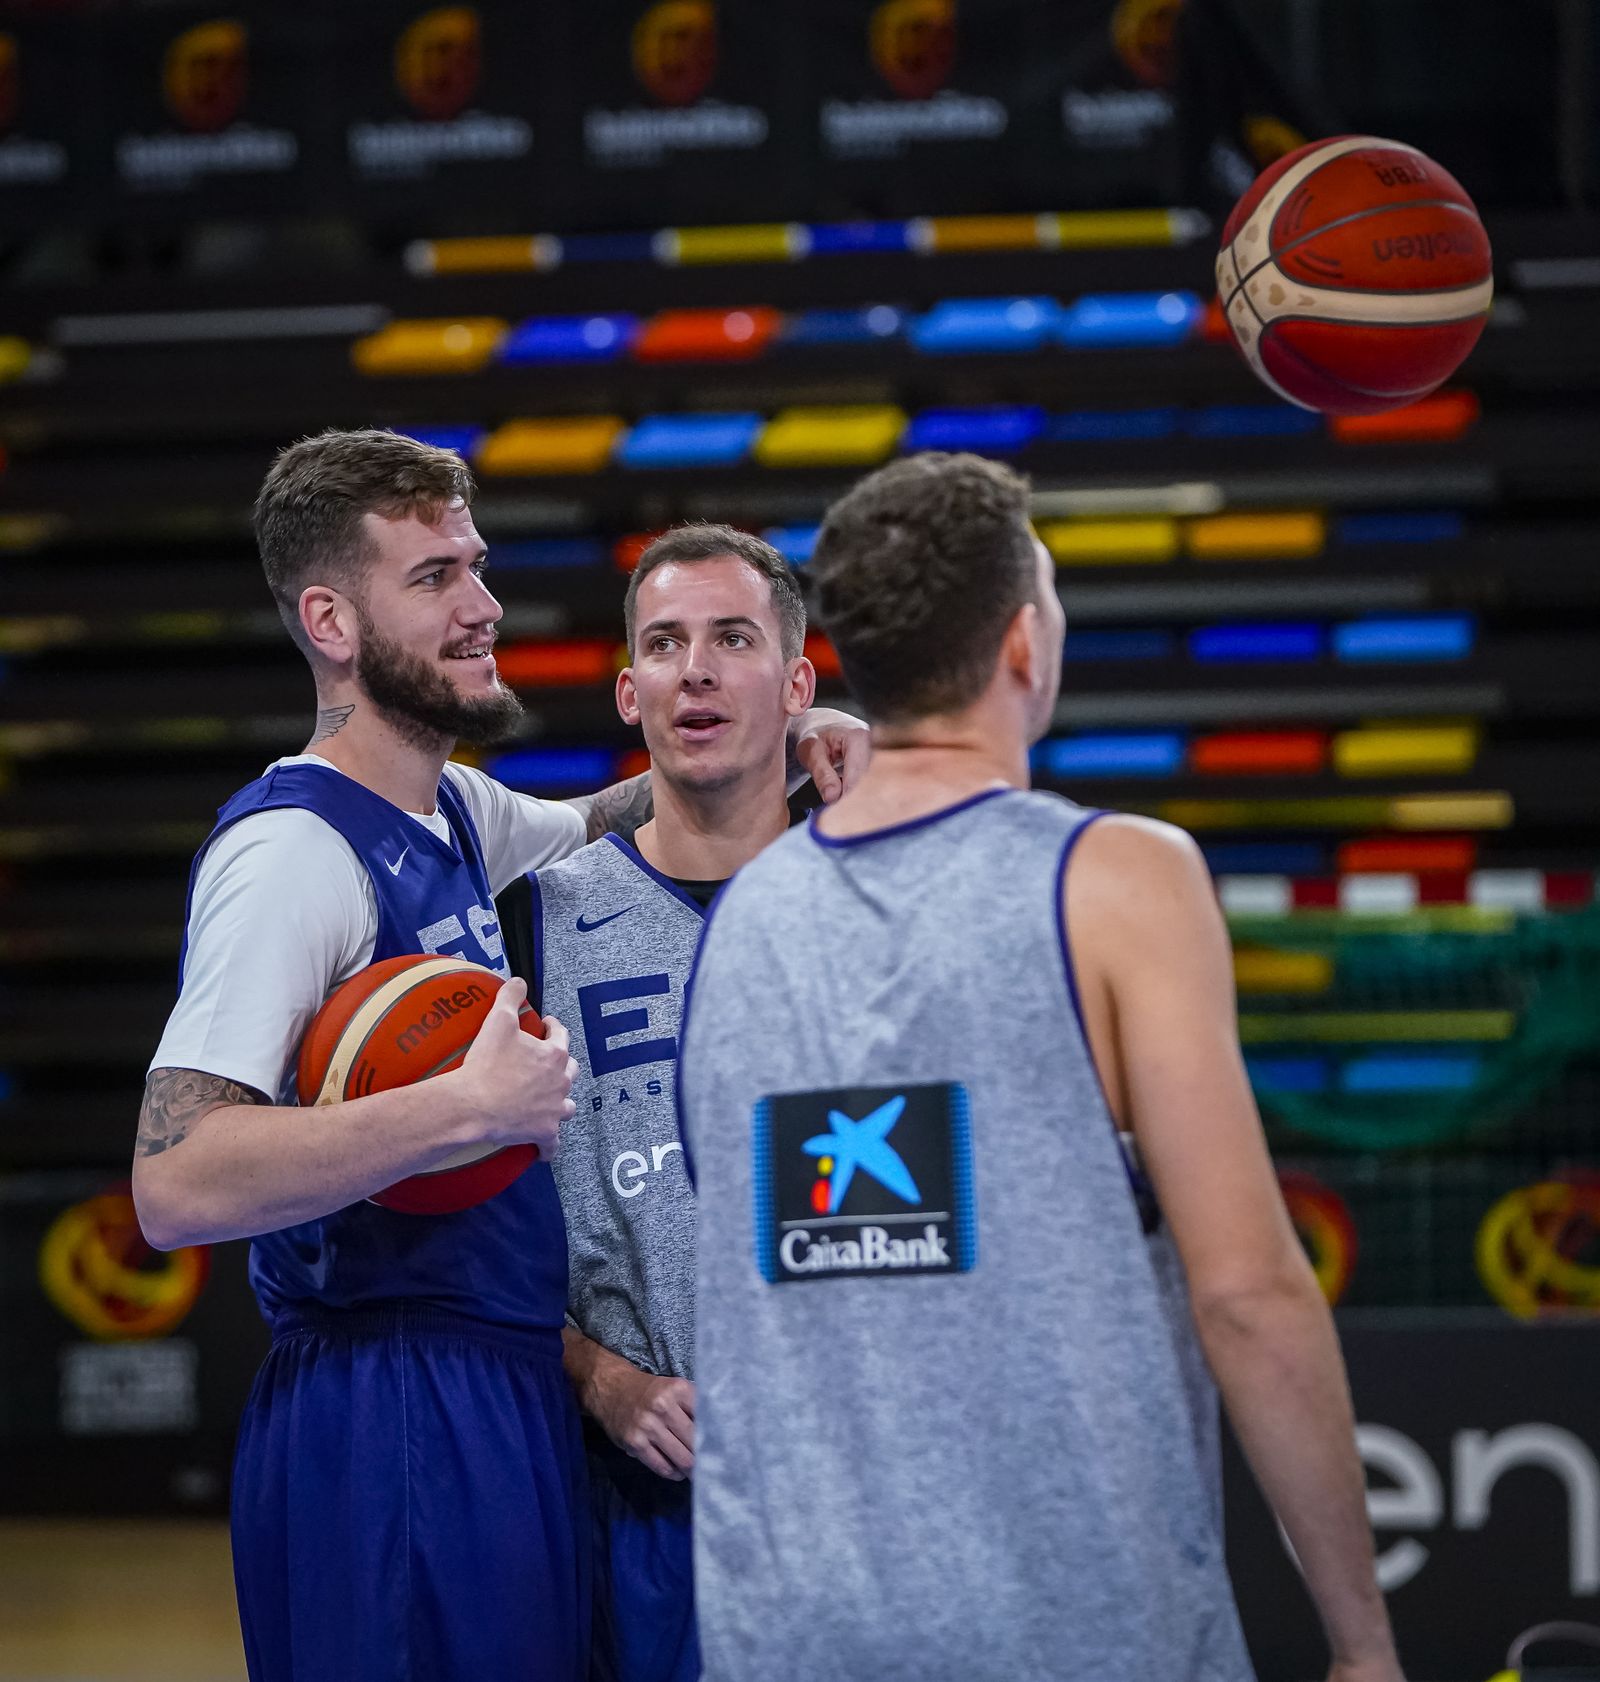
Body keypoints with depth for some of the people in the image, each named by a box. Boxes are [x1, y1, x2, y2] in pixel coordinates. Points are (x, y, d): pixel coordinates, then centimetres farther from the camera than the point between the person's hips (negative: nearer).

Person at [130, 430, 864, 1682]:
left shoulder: (451, 811, 13)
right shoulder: (292, 851, -16)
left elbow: (587, 829, 38)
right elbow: (177, 1182, -26)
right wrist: (473, 1106, -26)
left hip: (512, 1393, 10)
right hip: (387, 1423, -9)